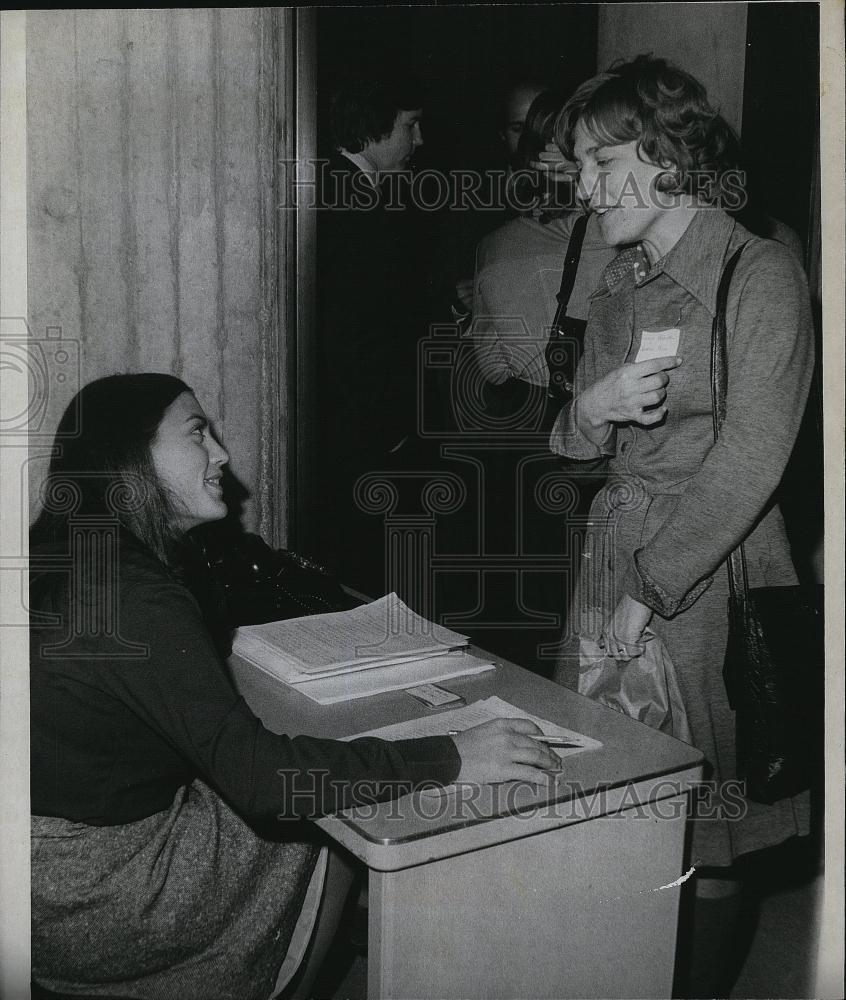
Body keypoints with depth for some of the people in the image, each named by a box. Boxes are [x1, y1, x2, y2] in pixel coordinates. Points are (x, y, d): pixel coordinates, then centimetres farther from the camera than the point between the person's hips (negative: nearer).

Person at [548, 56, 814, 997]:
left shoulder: (760, 275, -11)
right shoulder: (620, 286, 11)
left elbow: (750, 460, -17)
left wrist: (651, 590, -18)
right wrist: (590, 408, -9)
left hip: (707, 566, -6)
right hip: (613, 544, 7)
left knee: (699, 823, 5)